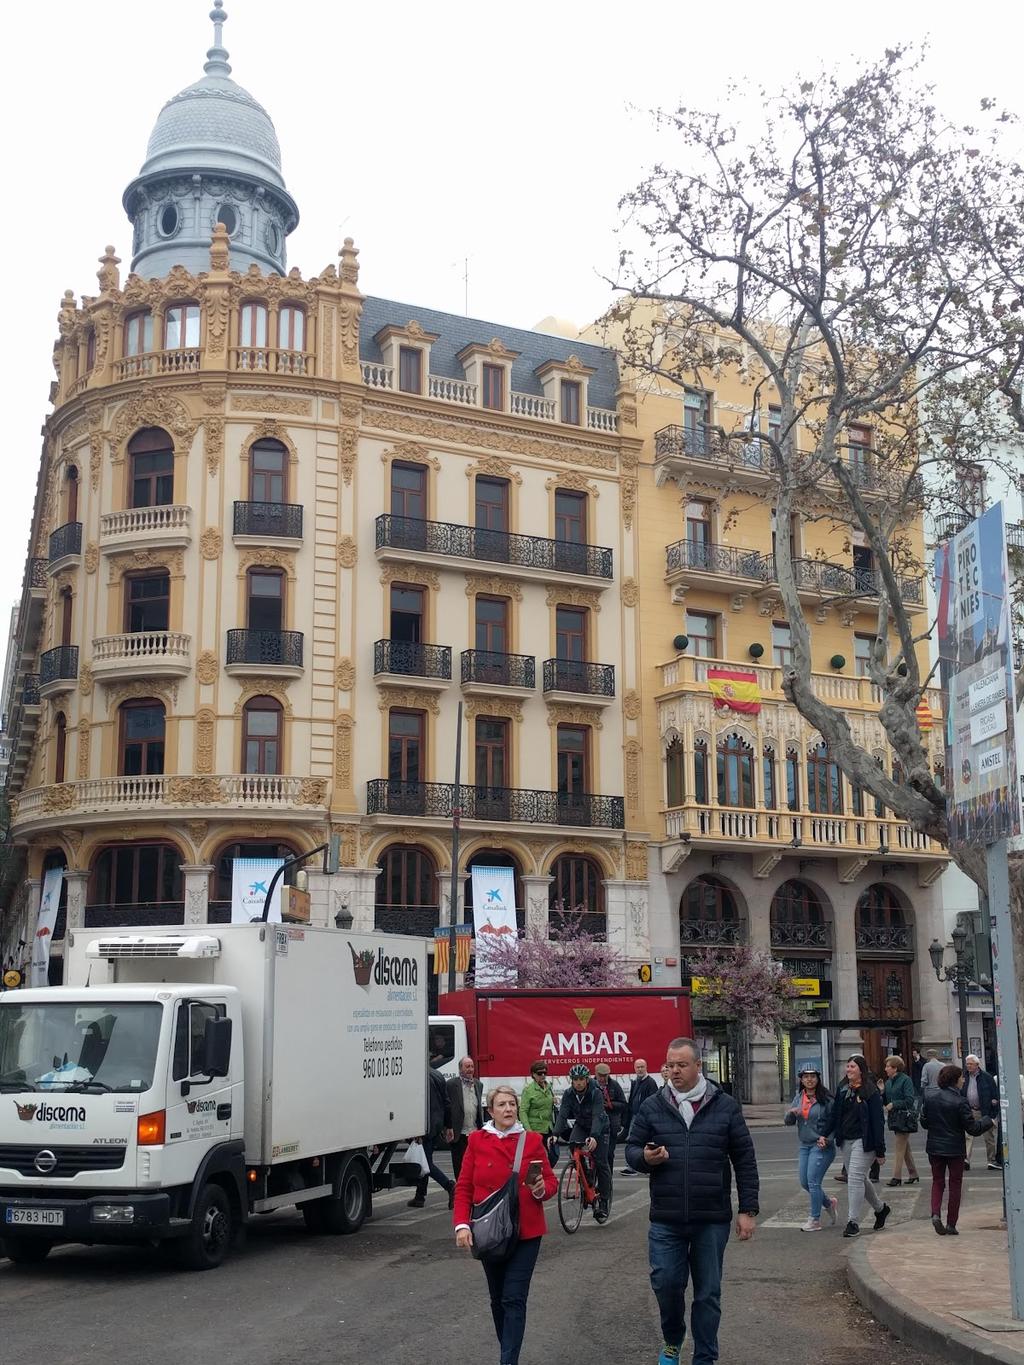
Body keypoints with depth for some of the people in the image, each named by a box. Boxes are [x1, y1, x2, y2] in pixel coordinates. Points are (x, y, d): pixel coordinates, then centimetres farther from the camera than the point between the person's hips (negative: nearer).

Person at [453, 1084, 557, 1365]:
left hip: (526, 1233, -2)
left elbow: (551, 1182, 5)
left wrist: (542, 1189, -18)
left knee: (514, 1299, -8)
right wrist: (462, 1224, -13)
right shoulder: (477, 1141, 0)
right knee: (498, 1298, 13)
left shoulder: (532, 1141, 0)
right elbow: (464, 1187, -1)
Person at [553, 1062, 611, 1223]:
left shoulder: (595, 1093, -27)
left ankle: (604, 1201, 1)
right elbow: (562, 1114, -24)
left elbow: (597, 1116, -38)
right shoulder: (569, 1094, -16)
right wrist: (556, 1134, -40)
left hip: (599, 1128, -3)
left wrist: (594, 1137, -54)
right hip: (581, 1125, 3)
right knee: (573, 1144, -28)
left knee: (601, 1163, -9)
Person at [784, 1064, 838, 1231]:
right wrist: (791, 1112, -16)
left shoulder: (825, 1098, -10)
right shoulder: (798, 1098, 7)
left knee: (813, 1181, -8)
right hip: (805, 1145, 7)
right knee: (804, 1182, 10)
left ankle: (815, 1220, 4)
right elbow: (788, 1121, 6)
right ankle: (829, 1202, 33)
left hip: (821, 1145, -7)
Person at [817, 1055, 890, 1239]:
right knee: (861, 1179, 17)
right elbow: (833, 1114, 12)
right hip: (846, 1141, 8)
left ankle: (853, 1222, -9)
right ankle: (880, 1208, 37)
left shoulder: (870, 1092, -11)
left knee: (855, 1178, -13)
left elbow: (877, 1122, -12)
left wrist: (880, 1151, -13)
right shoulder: (843, 1090, 10)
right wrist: (824, 1134, -2)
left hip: (863, 1141, -7)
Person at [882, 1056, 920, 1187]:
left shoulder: (905, 1080, -13)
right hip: (894, 1117, 8)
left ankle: (897, 1177, -2)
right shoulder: (889, 1081, 10)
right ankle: (913, 1174, 24)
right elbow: (885, 1099, 12)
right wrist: (881, 1093, -7)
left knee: (899, 1147, -6)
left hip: (904, 1118, -8)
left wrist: (893, 1104, -19)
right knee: (905, 1147, 14)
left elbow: (910, 1100, -19)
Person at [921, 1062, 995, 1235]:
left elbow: (924, 1122, 3)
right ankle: (951, 1224, 13)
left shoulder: (929, 1097, -4)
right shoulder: (960, 1101, -18)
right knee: (955, 1184, 10)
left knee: (937, 1181, 17)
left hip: (934, 1148, 4)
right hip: (955, 1149, -3)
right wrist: (989, 1122, 2)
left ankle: (935, 1213, -6)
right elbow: (972, 1128, -14)